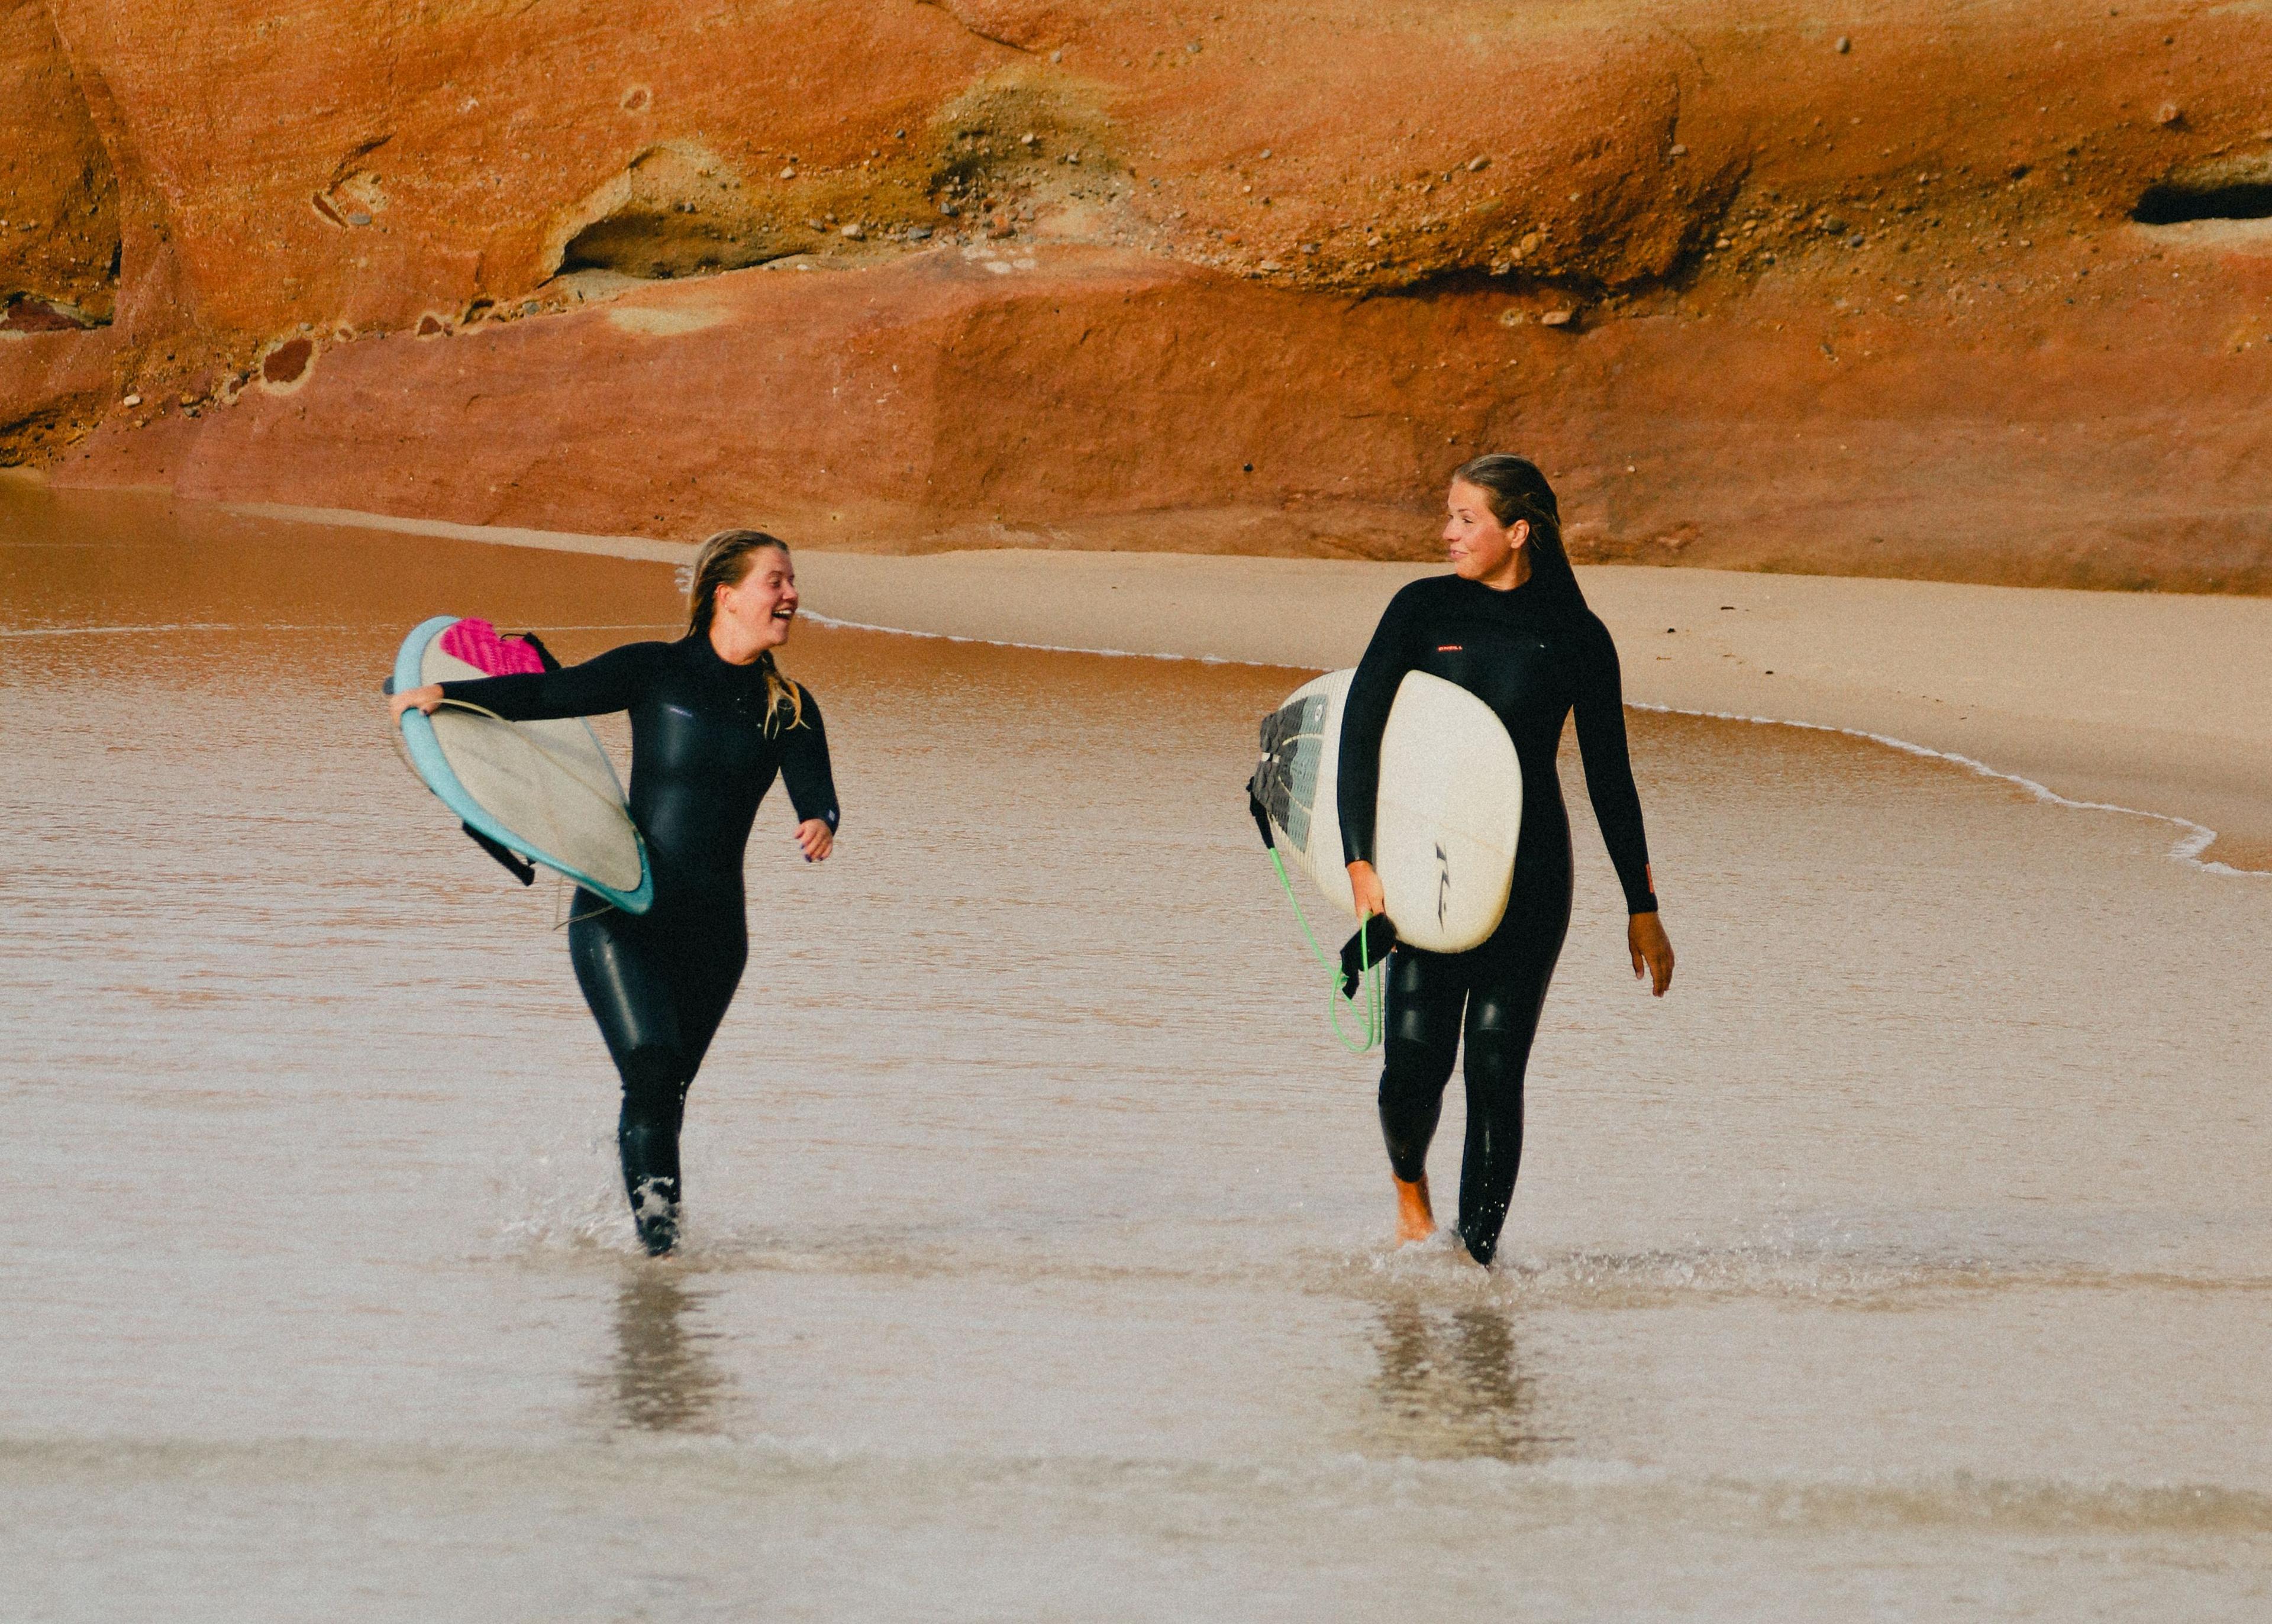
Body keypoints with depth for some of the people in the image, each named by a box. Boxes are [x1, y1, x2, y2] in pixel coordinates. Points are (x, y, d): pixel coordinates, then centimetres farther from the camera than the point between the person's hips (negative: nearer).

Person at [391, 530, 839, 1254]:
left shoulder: (789, 710, 9)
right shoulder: (658, 671, 0)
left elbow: (816, 794, -3)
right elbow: (551, 695, 0)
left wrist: (820, 824, -28)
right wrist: (449, 694, -12)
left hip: (712, 924, 3)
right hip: (620, 913, -3)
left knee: (664, 1097, 5)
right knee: (652, 1070, -19)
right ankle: (656, 1223, -15)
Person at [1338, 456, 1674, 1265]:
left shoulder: (1576, 637, 1)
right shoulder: (1423, 609, 1)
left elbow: (1610, 778, 8)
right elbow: (1359, 730, -3)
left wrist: (1642, 909, 9)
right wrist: (1360, 861, -14)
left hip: (1530, 875, 0)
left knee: (1496, 1067, -6)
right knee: (1416, 1056, -7)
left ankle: (1478, 1249, 2)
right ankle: (1409, 1181, 24)